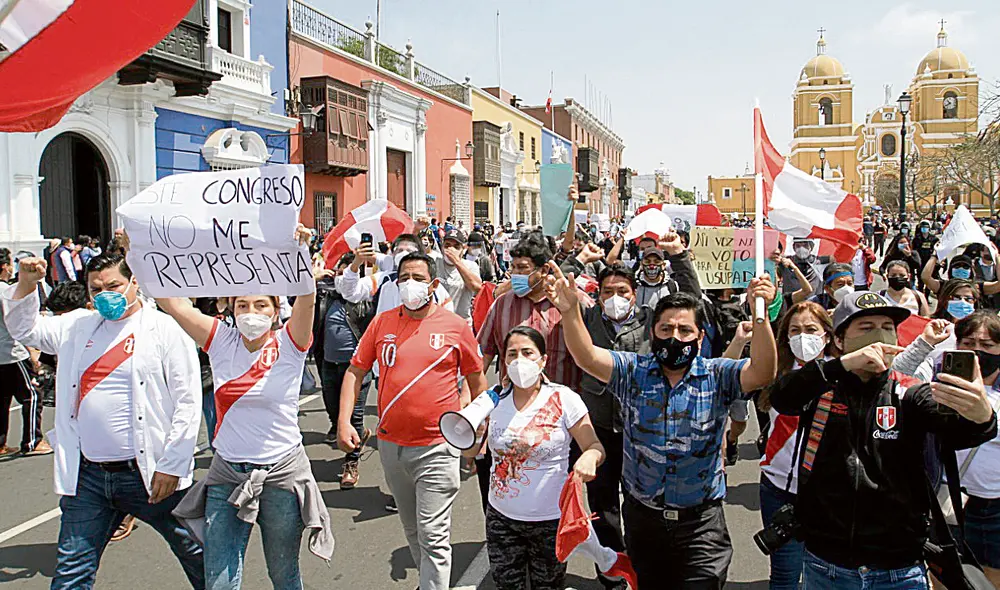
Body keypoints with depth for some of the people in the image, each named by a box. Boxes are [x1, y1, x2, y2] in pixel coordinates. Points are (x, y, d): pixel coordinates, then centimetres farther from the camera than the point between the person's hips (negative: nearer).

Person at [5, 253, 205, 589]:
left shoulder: (165, 329, -6)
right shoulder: (78, 326, 12)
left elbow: (188, 402, -9)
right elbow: (24, 329, 24)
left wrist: (171, 466, -13)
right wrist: (26, 285, 5)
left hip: (150, 473, -4)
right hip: (87, 476, 5)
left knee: (195, 555, 8)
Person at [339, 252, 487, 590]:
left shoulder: (455, 326, -5)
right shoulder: (382, 323, 2)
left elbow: (476, 379, 4)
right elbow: (355, 372, 5)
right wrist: (344, 422, -5)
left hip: (437, 448, -4)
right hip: (390, 444, 4)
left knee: (433, 536, -3)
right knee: (412, 530, 21)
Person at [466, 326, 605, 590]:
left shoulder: (564, 400, -11)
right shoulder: (495, 400, -1)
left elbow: (595, 447, -9)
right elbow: (470, 451, 6)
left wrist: (589, 458, -32)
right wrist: (472, 432, -15)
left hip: (550, 521, -2)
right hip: (501, 518, 3)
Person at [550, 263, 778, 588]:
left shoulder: (716, 376, -6)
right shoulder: (633, 371, -3)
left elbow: (762, 372, -23)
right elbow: (587, 357, -17)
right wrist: (570, 311, -35)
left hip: (701, 523, -2)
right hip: (642, 516, 2)